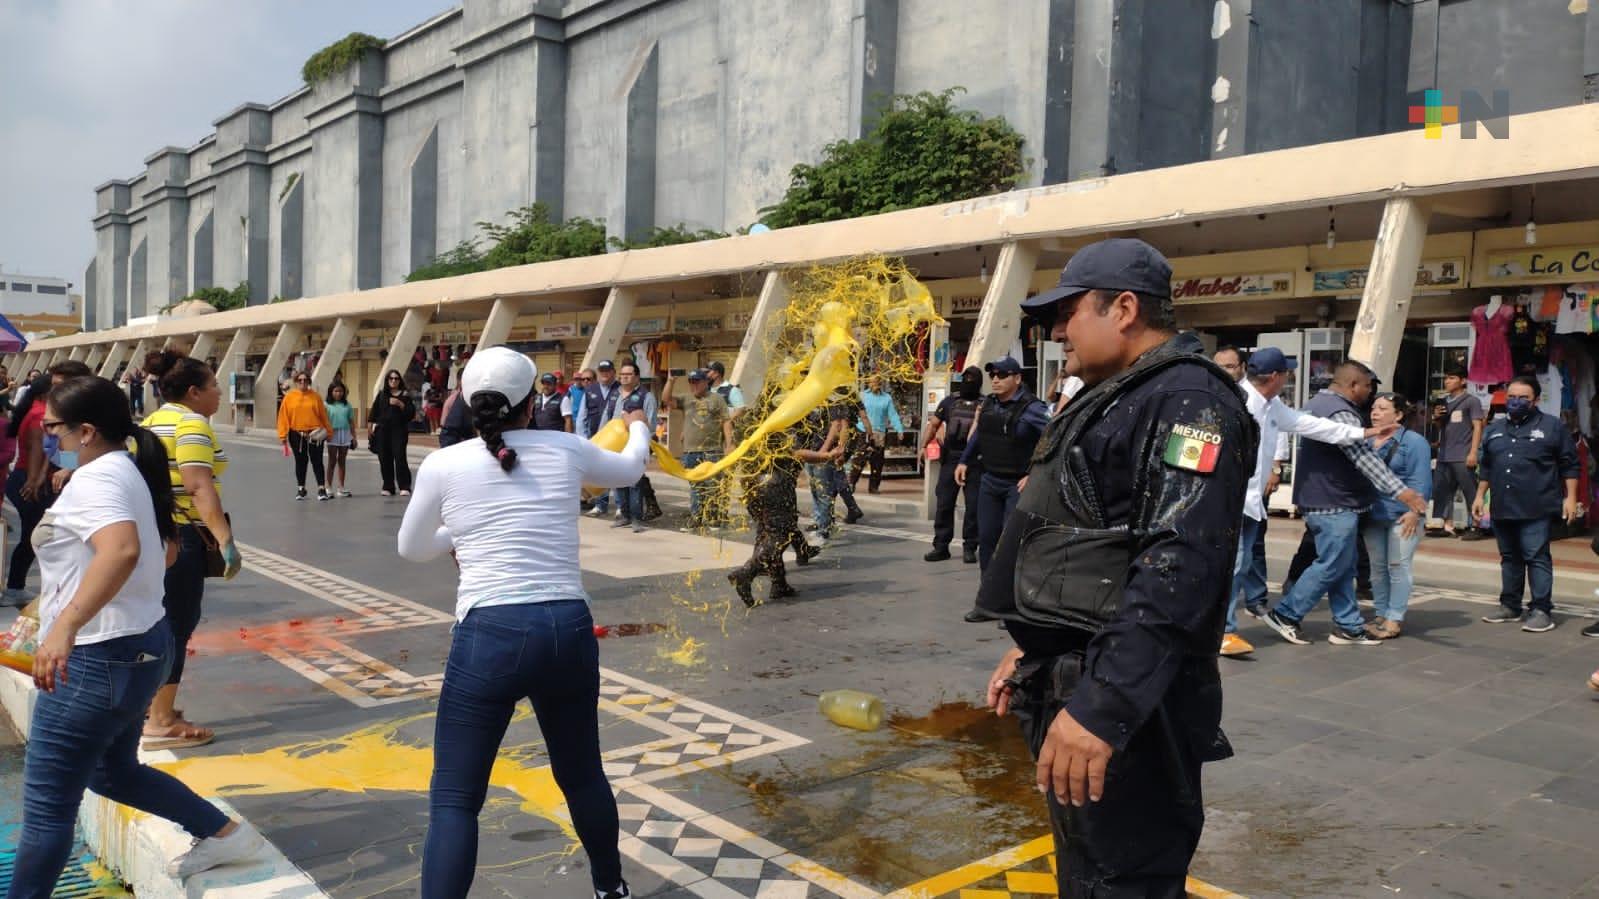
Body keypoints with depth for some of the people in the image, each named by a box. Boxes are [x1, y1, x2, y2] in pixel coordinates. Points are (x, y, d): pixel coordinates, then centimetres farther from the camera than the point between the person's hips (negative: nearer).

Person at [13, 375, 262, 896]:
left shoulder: (93, 479, -17)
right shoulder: (124, 470, 14)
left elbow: (122, 549, -38)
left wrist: (64, 626, -47)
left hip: (99, 657, -11)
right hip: (136, 645, 11)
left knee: (46, 800, 1)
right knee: (113, 772, 24)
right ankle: (226, 834, 26)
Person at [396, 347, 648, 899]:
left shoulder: (443, 465, 2)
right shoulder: (565, 450, 7)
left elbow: (411, 549, 18)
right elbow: (630, 470, 29)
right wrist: (637, 429, 50)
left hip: (490, 635, -3)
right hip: (569, 630, 3)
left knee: (454, 800, 6)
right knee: (582, 775, 25)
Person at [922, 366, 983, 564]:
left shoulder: (985, 404, 5)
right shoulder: (949, 401, 12)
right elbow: (933, 424, 14)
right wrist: (923, 446, 4)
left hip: (974, 461, -2)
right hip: (950, 459, 2)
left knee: (973, 506, 1)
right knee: (944, 504, 3)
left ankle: (969, 547, 10)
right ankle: (941, 546, 11)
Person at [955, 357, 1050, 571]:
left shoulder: (1031, 408, -16)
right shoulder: (988, 403, 7)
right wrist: (964, 461, 21)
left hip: (1018, 484, -7)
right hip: (989, 481, 7)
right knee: (986, 537, 12)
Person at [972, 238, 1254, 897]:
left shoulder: (1188, 399, -16)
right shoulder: (1116, 398, 18)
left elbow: (1177, 566, -28)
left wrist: (1101, 706, -33)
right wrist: (1035, 648, 23)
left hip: (1123, 708, -10)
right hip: (1073, 689, 10)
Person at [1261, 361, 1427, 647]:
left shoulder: (1317, 403, 15)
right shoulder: (1340, 413, -19)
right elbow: (1365, 459, -28)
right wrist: (1399, 490, -32)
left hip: (1321, 499, 11)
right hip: (1334, 504, -11)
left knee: (1343, 568, 13)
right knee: (1332, 566, -4)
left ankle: (1349, 626, 16)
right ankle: (1285, 615, 1)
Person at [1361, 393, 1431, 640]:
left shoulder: (1414, 441, -6)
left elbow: (1420, 480, -12)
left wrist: (1414, 511, -19)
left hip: (1402, 516, -6)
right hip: (1372, 516, 6)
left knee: (1398, 566, -2)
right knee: (1377, 567, 11)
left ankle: (1394, 619, 2)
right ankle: (1381, 615, 20)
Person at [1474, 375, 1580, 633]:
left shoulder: (1552, 426, 0)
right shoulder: (1495, 428, 15)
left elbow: (1569, 465, -1)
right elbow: (1485, 467, 20)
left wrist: (1570, 497, -6)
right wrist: (1480, 496, 16)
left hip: (1535, 508, -5)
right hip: (1502, 507, 5)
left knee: (1536, 558, -6)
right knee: (1509, 558, 12)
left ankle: (1541, 610, -1)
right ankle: (1510, 606, 20)